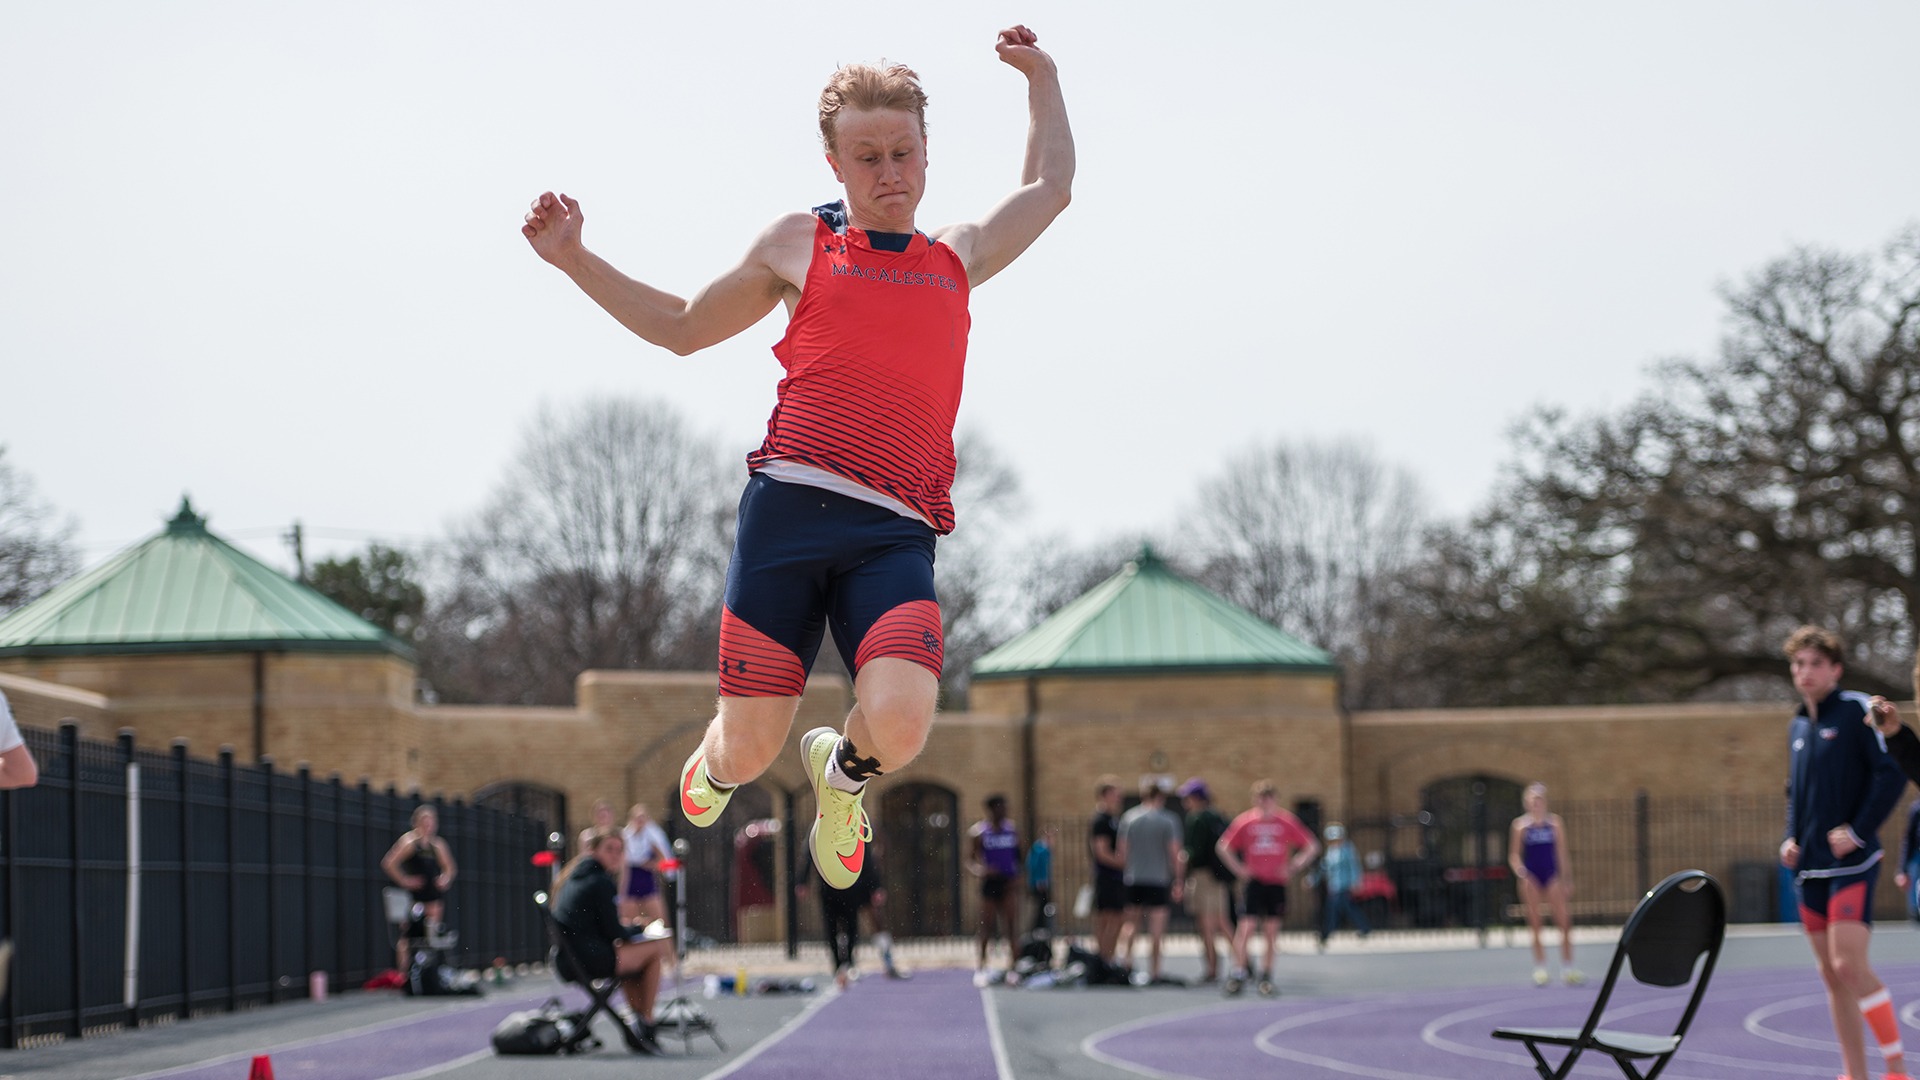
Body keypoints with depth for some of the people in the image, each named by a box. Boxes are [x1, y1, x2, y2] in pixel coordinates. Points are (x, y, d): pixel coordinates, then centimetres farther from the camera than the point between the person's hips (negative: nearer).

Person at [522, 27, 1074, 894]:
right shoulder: (795, 244, 18)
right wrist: (574, 259, 22)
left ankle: (842, 770, 13)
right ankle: (716, 762, 39)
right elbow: (681, 328, 29)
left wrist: (1041, 77, 42)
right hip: (790, 505, -1)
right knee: (750, 750, -1)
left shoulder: (958, 256, 23)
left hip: (895, 534, 1)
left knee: (900, 725, -25)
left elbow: (1048, 189, 40)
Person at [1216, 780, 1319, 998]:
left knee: (1271, 929, 3)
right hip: (1253, 881, -1)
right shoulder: (1245, 822, -1)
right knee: (1246, 926, -11)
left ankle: (1268, 976, 12)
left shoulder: (1287, 822, 0)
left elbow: (1312, 847, 6)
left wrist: (1293, 867, -3)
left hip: (1277, 883, 1)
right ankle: (1240, 971, -2)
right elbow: (1223, 847, 7)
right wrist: (1239, 869, -2)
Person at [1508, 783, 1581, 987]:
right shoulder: (1521, 824, 4)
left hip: (1552, 875, 1)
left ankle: (1567, 966, -3)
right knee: (1534, 922, 0)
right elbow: (1514, 855, 5)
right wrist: (1519, 869, -15)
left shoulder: (1554, 821, 7)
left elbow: (1562, 853, 9)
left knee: (1564, 920, -9)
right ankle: (1540, 968, 7)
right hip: (1531, 876, -1)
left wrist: (1567, 879, 7)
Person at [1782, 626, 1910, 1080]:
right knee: (1831, 975, 6)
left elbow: (1893, 774, -12)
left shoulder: (1857, 710, -6)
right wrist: (1791, 839, 8)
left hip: (1852, 862, -7)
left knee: (1849, 966, -17)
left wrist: (1858, 831, -16)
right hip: (1810, 867, 7)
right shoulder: (1798, 727, 15)